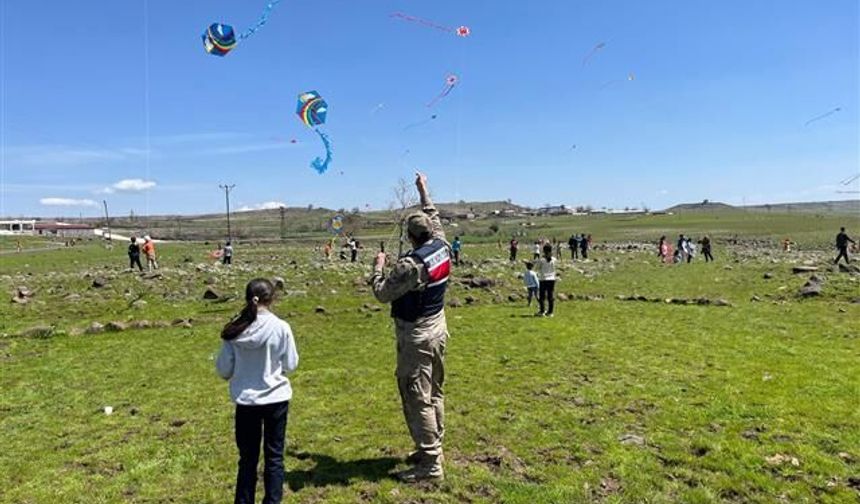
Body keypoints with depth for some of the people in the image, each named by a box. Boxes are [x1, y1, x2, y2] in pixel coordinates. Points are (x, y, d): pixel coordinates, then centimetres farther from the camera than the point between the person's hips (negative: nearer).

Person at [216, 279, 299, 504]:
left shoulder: (234, 331, -8)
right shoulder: (281, 327, -14)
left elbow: (223, 370, 0)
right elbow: (291, 365, -4)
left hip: (245, 401, 2)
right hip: (276, 399, -2)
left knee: (247, 458, 15)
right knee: (274, 456, 12)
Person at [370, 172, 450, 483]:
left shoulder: (411, 264, -24)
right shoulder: (442, 247, -2)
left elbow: (382, 294, -16)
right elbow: (435, 220, 17)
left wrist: (378, 267, -1)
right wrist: (424, 191, 26)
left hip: (416, 336, -9)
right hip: (438, 329, 9)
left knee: (417, 399, -2)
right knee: (434, 392, 19)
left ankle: (430, 464, 3)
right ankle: (432, 447, 32)